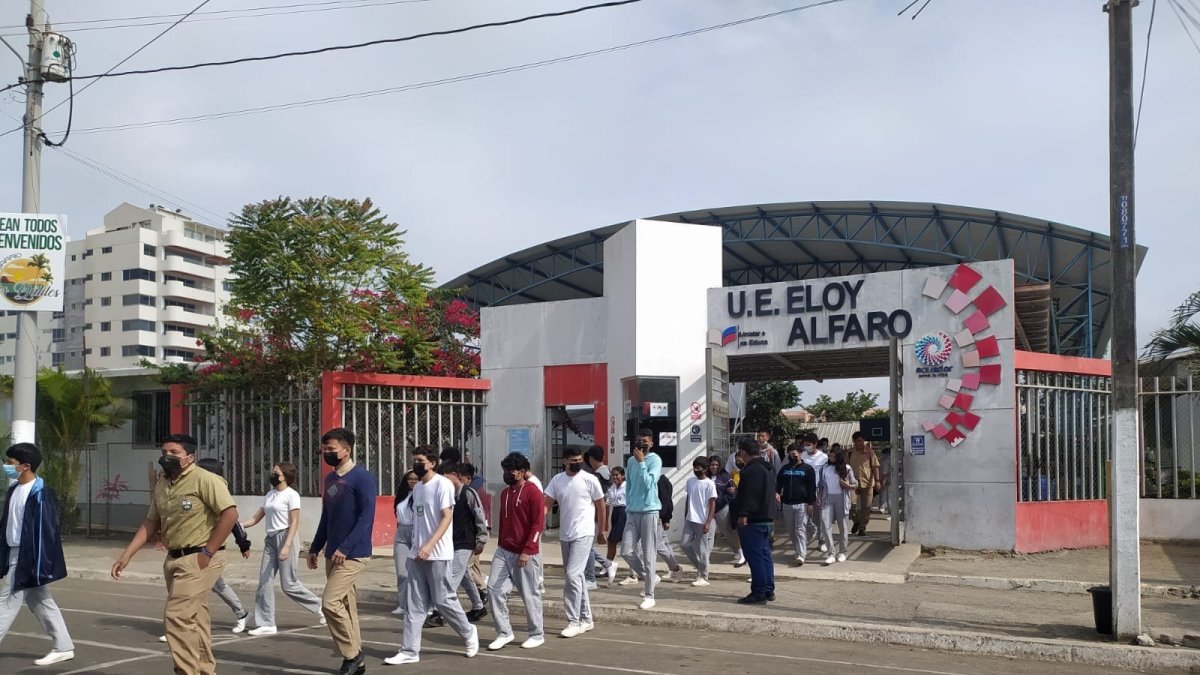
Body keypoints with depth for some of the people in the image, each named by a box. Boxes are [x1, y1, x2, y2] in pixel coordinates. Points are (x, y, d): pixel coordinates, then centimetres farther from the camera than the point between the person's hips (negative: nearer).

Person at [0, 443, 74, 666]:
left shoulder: (39, 493, -18)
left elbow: (45, 530, -19)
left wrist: (39, 565, -20)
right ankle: (63, 647, 19)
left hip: (27, 557, -9)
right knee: (40, 602, 12)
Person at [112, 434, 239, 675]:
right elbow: (151, 523, 18)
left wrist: (208, 552, -18)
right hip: (174, 558, 8)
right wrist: (126, 555, 10)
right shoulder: (161, 485, 11)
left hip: (198, 559, -8)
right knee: (194, 619, 14)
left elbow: (230, 514, -19)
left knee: (177, 616, -13)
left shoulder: (204, 480, -14)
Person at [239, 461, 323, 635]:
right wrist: (237, 526, 1)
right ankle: (266, 624, 6)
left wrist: (286, 546, -21)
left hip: (285, 537, -7)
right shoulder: (270, 495, 15)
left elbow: (294, 523, -13)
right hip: (270, 539, 8)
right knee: (264, 582, 0)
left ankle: (319, 606, 15)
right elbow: (256, 518, 15)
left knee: (288, 584, -4)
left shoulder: (291, 495, -7)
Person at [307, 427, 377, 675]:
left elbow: (366, 517, -18)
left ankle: (351, 655, -1)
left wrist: (344, 548, -23)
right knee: (346, 606, 10)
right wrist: (315, 548, 18)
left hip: (353, 555, -8)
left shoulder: (362, 478, -12)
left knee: (330, 603, -14)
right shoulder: (330, 478, 13)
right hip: (333, 553, 8)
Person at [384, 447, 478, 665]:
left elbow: (447, 518, -17)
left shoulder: (442, 484, -10)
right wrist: (416, 546, 15)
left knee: (443, 600, 1)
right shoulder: (417, 487, 13)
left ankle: (469, 633, 22)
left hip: (437, 554, -7)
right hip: (417, 554, 7)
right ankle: (410, 651, 6)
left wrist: (429, 545, -26)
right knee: (415, 604, 5)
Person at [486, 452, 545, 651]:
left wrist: (527, 551, -20)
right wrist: (501, 546, 15)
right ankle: (504, 633, 8)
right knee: (494, 589, -1)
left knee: (530, 594, 3)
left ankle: (537, 635, 18)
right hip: (503, 551, 7)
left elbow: (538, 524, -15)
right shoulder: (505, 493, 12)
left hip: (525, 554, -7)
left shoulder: (533, 492, -11)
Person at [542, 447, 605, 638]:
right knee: (576, 577, 13)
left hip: (583, 534, -6)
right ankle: (586, 619, 24)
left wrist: (601, 532, 6)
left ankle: (574, 622, -8)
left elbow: (600, 506, 1)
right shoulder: (557, 480, 4)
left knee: (572, 574, -15)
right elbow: (546, 504, -1)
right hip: (564, 535, 6)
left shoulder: (590, 480, -7)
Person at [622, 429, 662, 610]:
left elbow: (648, 484, -18)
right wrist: (628, 506, 14)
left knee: (648, 555, -3)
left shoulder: (655, 460, -7)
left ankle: (649, 596, 4)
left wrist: (641, 462, -18)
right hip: (632, 512, 6)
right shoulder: (631, 461, 11)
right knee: (627, 551, 1)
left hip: (649, 512, -6)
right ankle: (649, 577, 24)